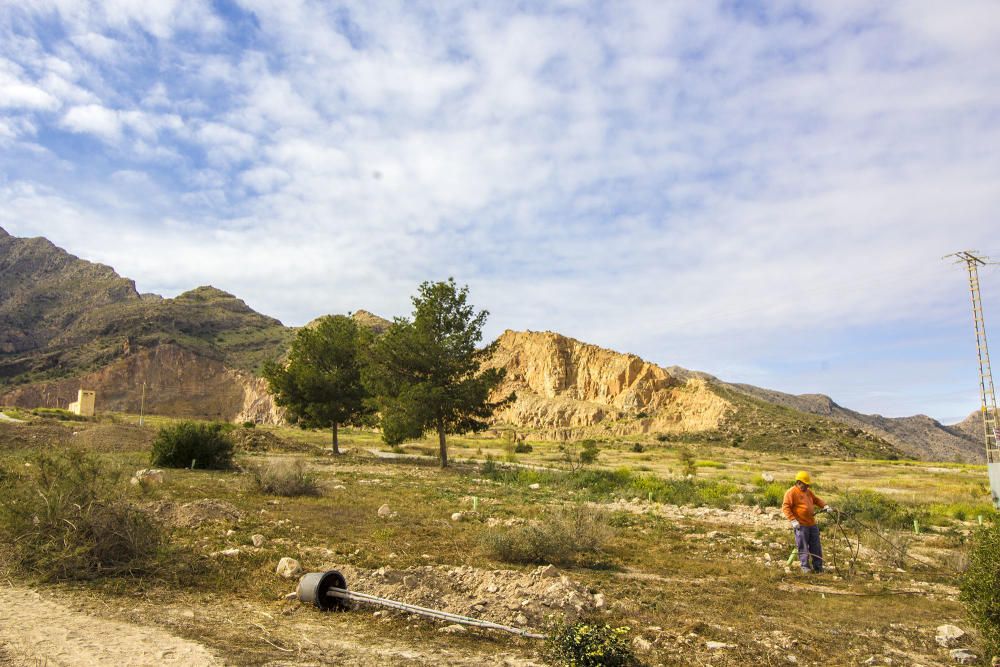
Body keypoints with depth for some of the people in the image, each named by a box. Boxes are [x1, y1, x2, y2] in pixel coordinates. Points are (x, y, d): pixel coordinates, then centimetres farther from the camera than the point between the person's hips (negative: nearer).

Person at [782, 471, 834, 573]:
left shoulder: (808, 491, 15)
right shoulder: (791, 492, -10)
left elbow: (816, 500, 27)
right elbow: (785, 507, -14)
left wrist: (825, 506, 8)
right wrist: (793, 520, -21)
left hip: (812, 524, 8)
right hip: (801, 525, -8)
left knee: (816, 547, 11)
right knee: (803, 547, -1)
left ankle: (818, 567, 20)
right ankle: (805, 567, 9)